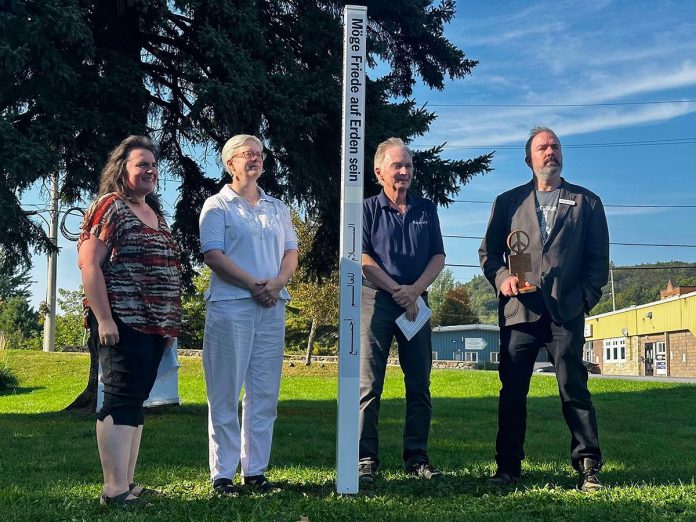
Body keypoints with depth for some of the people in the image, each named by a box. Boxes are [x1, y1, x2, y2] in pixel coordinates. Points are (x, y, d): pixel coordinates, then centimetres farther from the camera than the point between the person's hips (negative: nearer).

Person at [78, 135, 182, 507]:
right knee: (121, 400, -10)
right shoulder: (110, 208, -5)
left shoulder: (156, 215, 19)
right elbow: (89, 263, -13)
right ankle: (115, 490, -9)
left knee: (135, 401, 10)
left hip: (153, 326, 8)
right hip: (122, 324, -8)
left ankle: (127, 482, 16)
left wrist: (170, 323, 20)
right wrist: (104, 319, -19)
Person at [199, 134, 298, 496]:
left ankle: (255, 470, 13)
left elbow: (291, 252, 13)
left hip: (272, 307, 5)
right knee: (225, 394, -2)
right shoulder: (217, 206, 3)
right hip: (229, 306, -5)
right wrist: (253, 283, -15)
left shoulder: (277, 208, 19)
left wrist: (277, 283, -7)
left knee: (264, 393, 6)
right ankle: (222, 474, 3)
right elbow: (213, 255, -8)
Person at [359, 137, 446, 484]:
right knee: (368, 383, -6)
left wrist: (414, 289, -8)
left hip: (416, 302, 4)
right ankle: (365, 459, -3)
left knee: (419, 383, 4)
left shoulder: (426, 210, 14)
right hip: (376, 300, -3)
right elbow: (361, 257, -4)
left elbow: (438, 256, 9)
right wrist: (397, 291, -10)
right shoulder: (368, 209, 5)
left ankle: (416, 457, 12)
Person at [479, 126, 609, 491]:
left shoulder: (586, 202, 13)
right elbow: (488, 252, 14)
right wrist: (501, 278, -4)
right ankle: (508, 467, 11)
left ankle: (588, 468, 3)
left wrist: (586, 297, -3)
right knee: (512, 392, 3)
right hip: (518, 310, 2)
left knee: (574, 389, -4)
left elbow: (598, 258, 10)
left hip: (566, 312, -1)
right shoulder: (508, 202, 16)